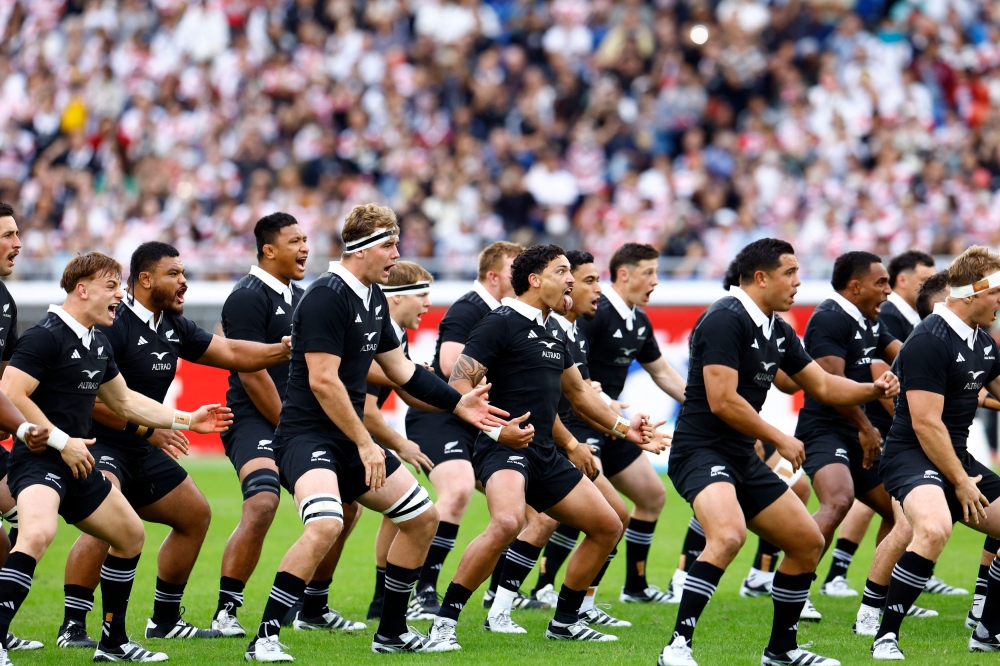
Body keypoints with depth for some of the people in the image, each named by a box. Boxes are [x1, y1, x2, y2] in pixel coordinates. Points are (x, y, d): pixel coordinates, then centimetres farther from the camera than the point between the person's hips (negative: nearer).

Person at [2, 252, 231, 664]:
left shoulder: (99, 343, 15)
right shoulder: (46, 336, -14)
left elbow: (124, 402, 28)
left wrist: (186, 421, 25)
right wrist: (61, 442, -21)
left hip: (77, 463, 10)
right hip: (38, 460, -10)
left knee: (130, 535, 20)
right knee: (38, 533, -35)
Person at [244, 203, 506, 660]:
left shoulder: (374, 300, 11)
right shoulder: (328, 296, -18)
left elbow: (400, 370, 24)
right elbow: (323, 381, -22)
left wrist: (458, 403, 22)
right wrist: (366, 444, -20)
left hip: (349, 440, 10)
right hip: (307, 435, -10)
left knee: (423, 516, 13)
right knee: (325, 524, -33)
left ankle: (391, 632, 24)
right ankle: (265, 638, -26)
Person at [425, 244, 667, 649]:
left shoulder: (552, 335, 18)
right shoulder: (502, 324, -7)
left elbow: (577, 391, 34)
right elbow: (459, 385, -14)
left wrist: (621, 427, 35)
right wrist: (495, 429, -26)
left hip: (544, 457, 9)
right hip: (504, 450, -9)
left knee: (607, 527, 12)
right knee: (508, 522, -36)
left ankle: (564, 622, 25)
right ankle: (445, 622, -26)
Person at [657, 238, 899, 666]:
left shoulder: (778, 330, 13)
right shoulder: (726, 320, -16)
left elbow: (823, 386, 22)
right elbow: (723, 401, -21)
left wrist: (873, 390, 5)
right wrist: (781, 441, -14)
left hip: (743, 459, 10)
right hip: (701, 451, -10)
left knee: (808, 544, 12)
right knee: (729, 534, -34)